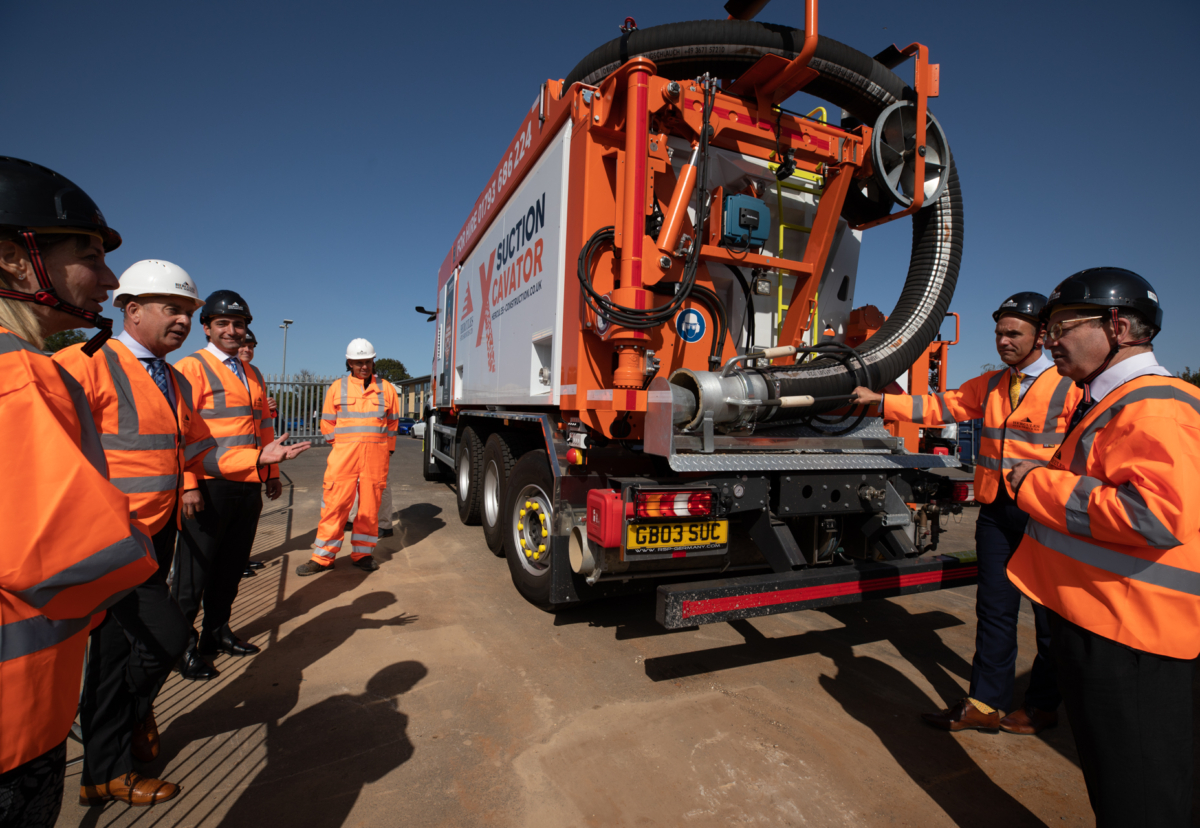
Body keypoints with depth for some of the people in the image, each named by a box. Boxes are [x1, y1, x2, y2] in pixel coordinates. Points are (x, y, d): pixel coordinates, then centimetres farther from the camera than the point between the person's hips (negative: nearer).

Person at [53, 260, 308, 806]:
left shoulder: (177, 383, 13)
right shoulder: (88, 364, -13)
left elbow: (198, 450, 17)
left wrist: (259, 456, 6)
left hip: (157, 535, 8)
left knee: (119, 650, 19)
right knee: (167, 635, -10)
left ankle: (106, 774, 36)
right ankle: (137, 713, 22)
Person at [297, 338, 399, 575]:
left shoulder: (386, 388, 9)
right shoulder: (337, 388, 7)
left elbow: (392, 423, 14)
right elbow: (327, 424, 12)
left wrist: (386, 450, 9)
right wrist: (345, 446, 7)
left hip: (376, 455, 1)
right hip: (344, 454, 0)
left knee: (370, 505, 4)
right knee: (335, 504, -2)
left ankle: (363, 553, 17)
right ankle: (322, 558, 9)